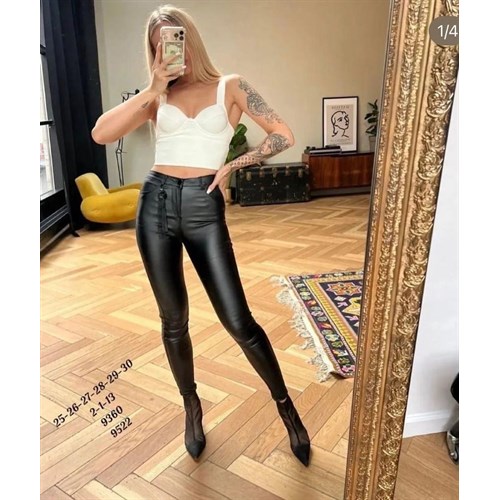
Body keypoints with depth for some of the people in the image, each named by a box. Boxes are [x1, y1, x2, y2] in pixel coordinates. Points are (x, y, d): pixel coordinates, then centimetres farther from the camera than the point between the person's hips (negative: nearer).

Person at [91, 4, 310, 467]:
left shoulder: (230, 86, 6)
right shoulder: (157, 97, 12)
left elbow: (284, 136, 0)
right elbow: (101, 134, -3)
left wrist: (232, 167, -3)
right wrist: (153, 90, -7)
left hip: (203, 208, -3)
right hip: (156, 203, 3)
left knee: (238, 322, -4)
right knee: (173, 320, 10)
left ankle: (285, 405, 20)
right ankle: (192, 407, 34)